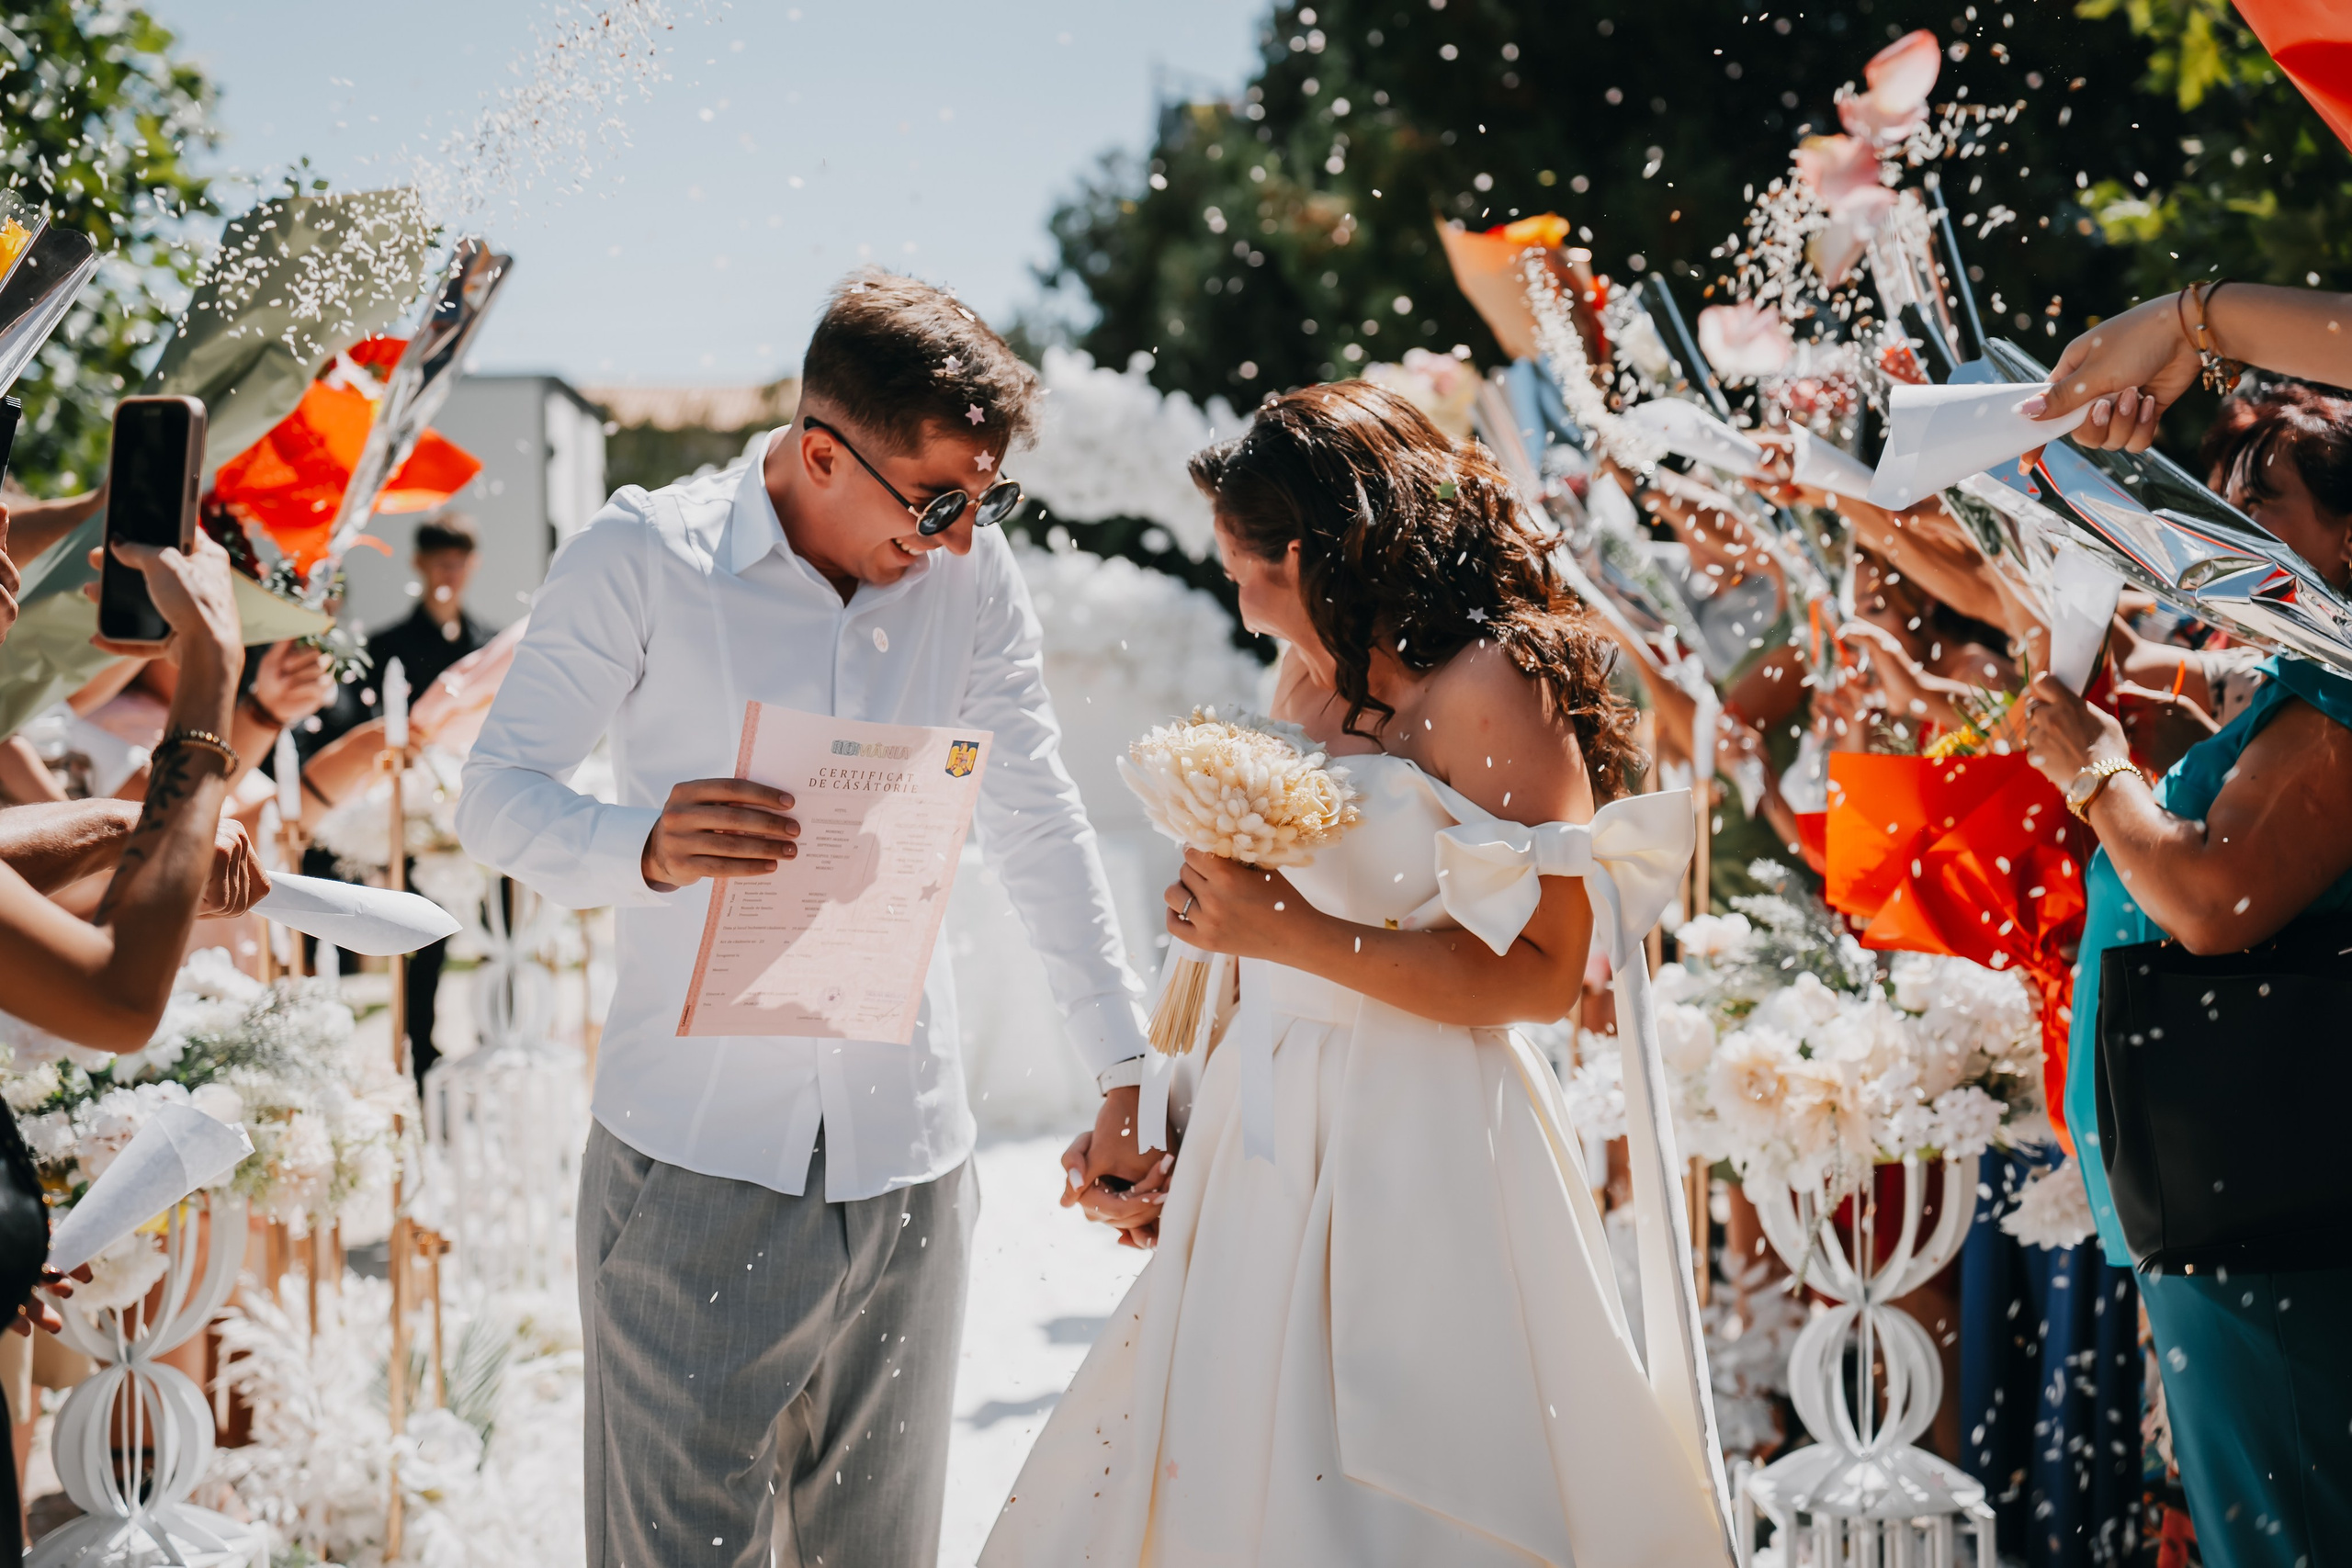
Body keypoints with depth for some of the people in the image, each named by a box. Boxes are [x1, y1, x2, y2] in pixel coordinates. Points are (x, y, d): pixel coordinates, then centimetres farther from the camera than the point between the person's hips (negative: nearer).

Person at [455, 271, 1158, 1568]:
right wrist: (645, 849, -27)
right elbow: (495, 794, -5)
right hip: (696, 1159, -3)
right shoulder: (642, 559, -6)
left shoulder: (971, 574, 5)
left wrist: (1126, 1069, 7)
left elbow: (1036, 827, 10)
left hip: (905, 1159, 4)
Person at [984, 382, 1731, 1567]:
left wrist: (1291, 930, -20)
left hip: (1421, 1154, -7)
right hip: (1267, 1135, 8)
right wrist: (1166, 1134, 11)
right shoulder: (1309, 683, 12)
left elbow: (1541, 973, -17)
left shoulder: (1491, 690, -12)